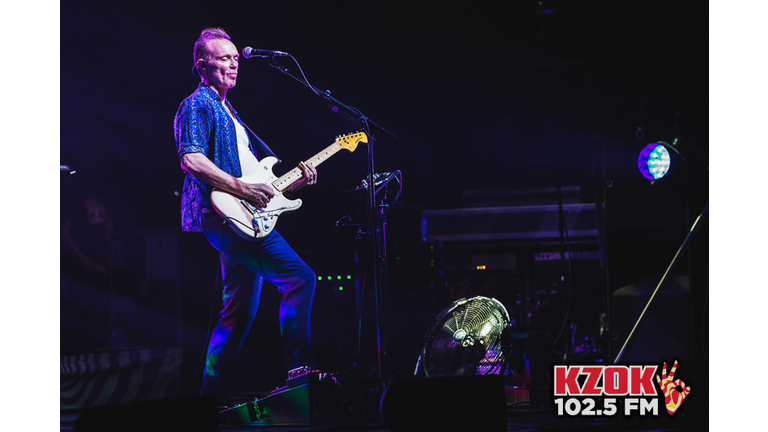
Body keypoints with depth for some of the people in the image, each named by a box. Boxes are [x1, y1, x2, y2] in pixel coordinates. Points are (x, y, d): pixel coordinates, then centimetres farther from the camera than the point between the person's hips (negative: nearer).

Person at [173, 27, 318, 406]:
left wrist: (291, 184, 14)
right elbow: (191, 159, -19)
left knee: (240, 312, 9)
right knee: (300, 278, -20)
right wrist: (242, 188, -24)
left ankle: (214, 393, 12)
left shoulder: (229, 113, 26)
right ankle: (299, 369, -21)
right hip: (220, 214, -10)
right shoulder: (197, 105, -4)